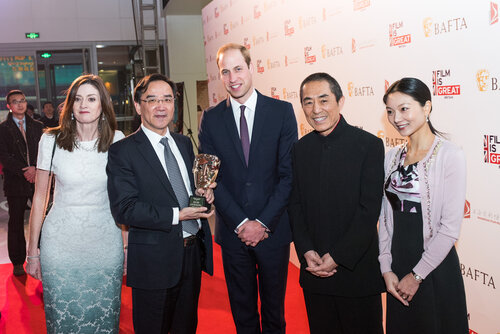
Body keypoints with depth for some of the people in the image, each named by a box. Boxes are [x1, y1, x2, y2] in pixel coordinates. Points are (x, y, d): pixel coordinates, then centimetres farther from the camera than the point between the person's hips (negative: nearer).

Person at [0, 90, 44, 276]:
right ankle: (18, 262, 14)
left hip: (38, 179, 2)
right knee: (16, 222, 4)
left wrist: (35, 168, -12)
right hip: (15, 182, -2)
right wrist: (23, 172, -14)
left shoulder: (38, 127, 12)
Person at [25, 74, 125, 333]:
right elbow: (39, 197, 1)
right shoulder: (51, 140, -5)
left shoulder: (117, 140, -2)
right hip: (61, 243, -1)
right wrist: (32, 252, 2)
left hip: (105, 241, 1)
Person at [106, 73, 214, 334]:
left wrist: (204, 193, -4)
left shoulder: (184, 143, 9)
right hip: (154, 261, -6)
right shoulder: (122, 151, -11)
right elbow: (124, 209, -19)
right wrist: (176, 215, -23)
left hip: (193, 253, 6)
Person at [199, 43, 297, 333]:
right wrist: (241, 223, -10)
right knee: (242, 310, 15)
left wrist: (264, 223, -11)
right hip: (233, 231, 1)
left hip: (273, 230, -1)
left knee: (274, 308, 14)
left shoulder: (282, 111, -2)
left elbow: (288, 173, -5)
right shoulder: (211, 119, 3)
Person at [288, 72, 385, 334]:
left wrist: (337, 258, -15)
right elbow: (295, 205, 6)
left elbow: (369, 210, -13)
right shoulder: (301, 148, 6)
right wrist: (306, 251, -7)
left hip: (356, 270, -4)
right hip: (313, 270, 4)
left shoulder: (369, 145, -9)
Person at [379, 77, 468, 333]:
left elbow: (450, 228, -16)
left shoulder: (450, 156, -14)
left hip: (434, 269, -5)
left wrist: (417, 275, -11)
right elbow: (386, 216, 6)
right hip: (397, 265, 5)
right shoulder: (392, 157, 4)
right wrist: (386, 269, 0)